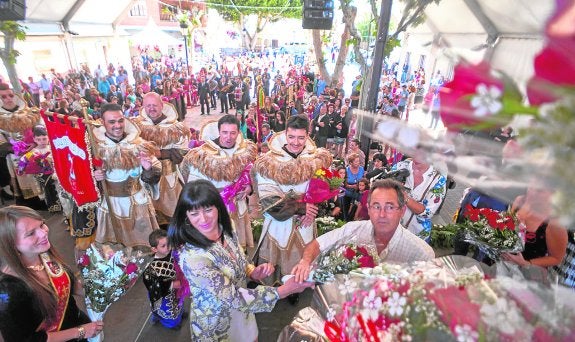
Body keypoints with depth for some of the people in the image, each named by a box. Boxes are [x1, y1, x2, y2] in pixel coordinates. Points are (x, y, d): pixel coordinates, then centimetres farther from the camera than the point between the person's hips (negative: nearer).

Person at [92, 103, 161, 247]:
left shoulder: (139, 143, -4)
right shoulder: (95, 146, -6)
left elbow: (154, 178, -3)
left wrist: (148, 169, -23)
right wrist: (94, 177, -18)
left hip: (138, 203, 1)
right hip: (110, 204, -1)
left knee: (145, 248, 12)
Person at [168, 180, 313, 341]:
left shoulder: (225, 230, -13)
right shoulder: (192, 258, -33)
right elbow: (233, 297, -30)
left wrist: (253, 273, -17)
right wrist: (283, 290, -27)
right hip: (215, 327, -5)